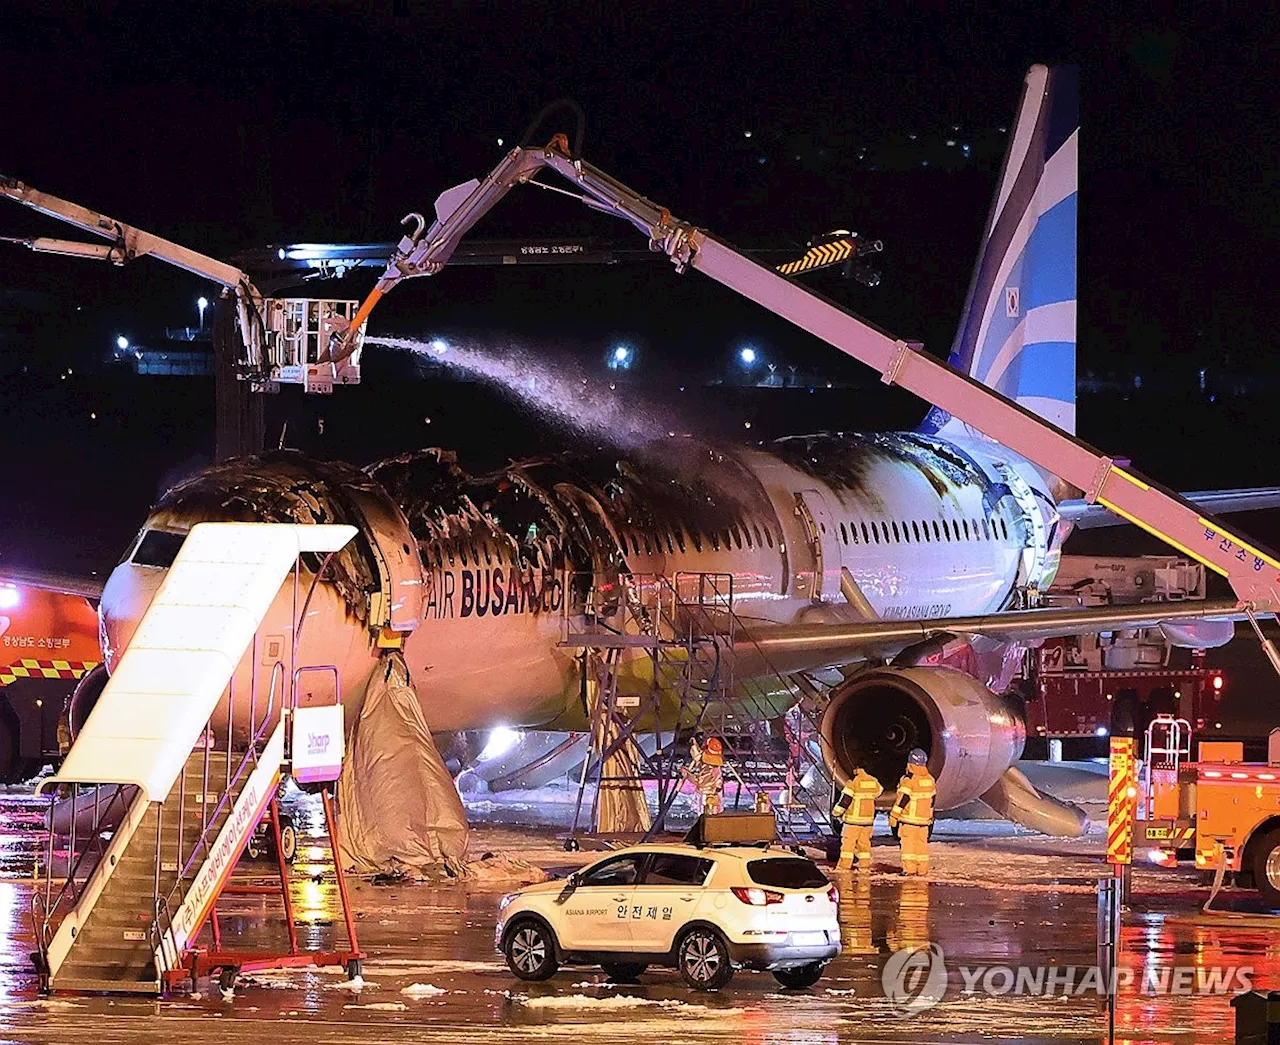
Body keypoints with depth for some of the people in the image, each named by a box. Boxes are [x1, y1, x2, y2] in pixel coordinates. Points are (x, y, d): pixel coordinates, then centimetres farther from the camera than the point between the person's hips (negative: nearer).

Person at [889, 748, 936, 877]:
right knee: (922, 843, 10)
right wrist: (930, 816, 27)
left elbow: (902, 799, -15)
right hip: (924, 818, 6)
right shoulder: (930, 780, 8)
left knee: (908, 842, -2)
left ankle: (909, 868, -7)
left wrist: (893, 816, -9)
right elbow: (931, 799, 17)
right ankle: (922, 869, 11)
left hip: (909, 818, -6)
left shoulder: (909, 779, -14)